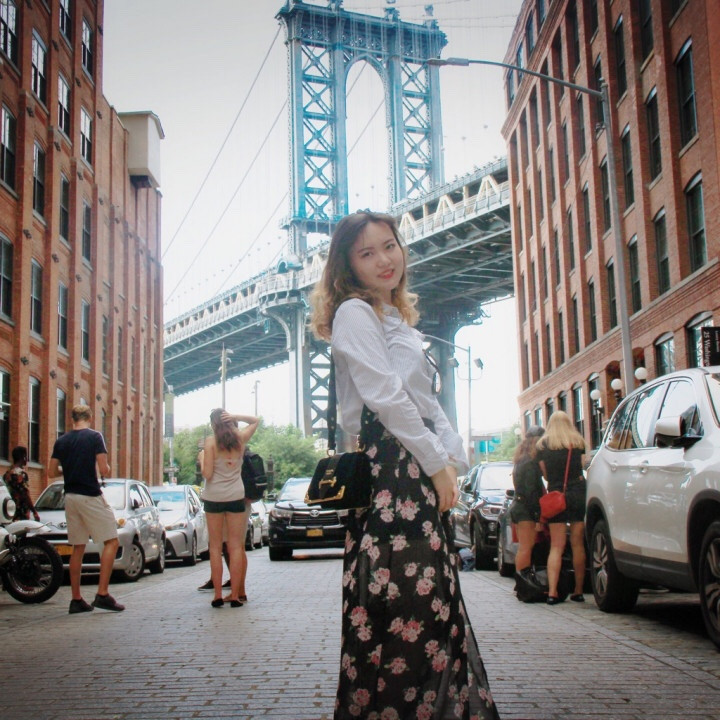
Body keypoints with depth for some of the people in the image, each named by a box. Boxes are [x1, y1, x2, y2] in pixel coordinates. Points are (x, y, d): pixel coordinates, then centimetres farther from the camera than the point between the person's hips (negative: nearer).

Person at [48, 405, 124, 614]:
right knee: (111, 542, -1)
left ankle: (76, 599, 11)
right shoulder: (94, 436, -7)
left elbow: (52, 473, 10)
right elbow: (104, 470, -13)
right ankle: (102, 594, -11)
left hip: (70, 497, 6)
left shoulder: (61, 441, 8)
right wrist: (105, 469, 9)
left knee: (78, 548, 11)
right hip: (91, 496, -6)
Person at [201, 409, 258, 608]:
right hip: (236, 496, 2)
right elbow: (255, 421, 21)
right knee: (235, 547, 4)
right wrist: (235, 417, 6)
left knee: (215, 547, 5)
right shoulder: (241, 439, 3)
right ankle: (235, 595, 2)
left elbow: (207, 473, -12)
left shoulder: (210, 442, -7)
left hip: (214, 497, -2)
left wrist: (203, 467, 9)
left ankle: (218, 595, 3)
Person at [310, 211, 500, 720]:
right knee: (403, 604, -13)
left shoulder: (399, 320, 26)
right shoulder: (354, 312, -2)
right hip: (387, 468, -9)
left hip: (422, 472, 9)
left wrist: (455, 459, 8)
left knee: (433, 603, 6)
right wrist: (437, 464, -12)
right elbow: (385, 396, -13)